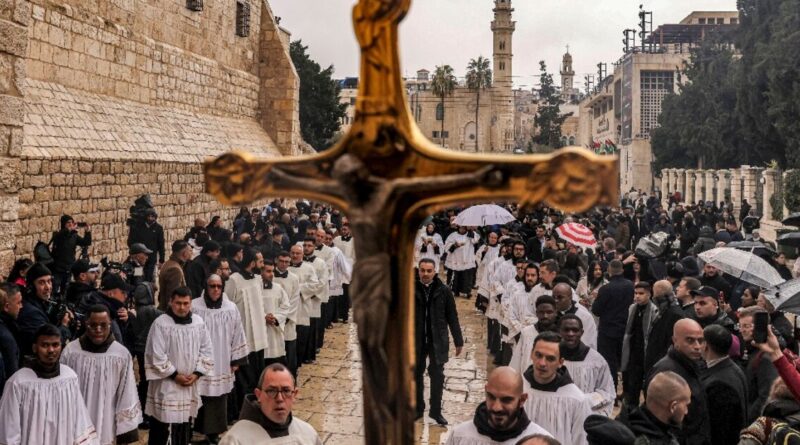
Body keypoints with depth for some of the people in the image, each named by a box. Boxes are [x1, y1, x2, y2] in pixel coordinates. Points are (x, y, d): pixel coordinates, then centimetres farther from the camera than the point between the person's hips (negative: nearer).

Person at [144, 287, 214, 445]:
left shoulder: (198, 322, 2)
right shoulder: (160, 324, -13)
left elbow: (207, 350, 6)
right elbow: (156, 355, -14)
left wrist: (196, 374, -5)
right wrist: (175, 375, -12)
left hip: (190, 384, 5)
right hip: (166, 384, -5)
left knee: (185, 428, 15)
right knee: (164, 429, -6)